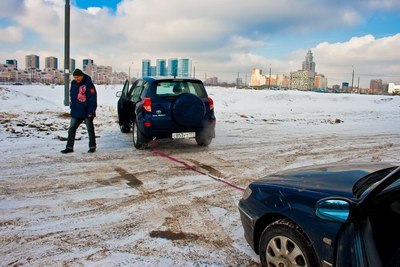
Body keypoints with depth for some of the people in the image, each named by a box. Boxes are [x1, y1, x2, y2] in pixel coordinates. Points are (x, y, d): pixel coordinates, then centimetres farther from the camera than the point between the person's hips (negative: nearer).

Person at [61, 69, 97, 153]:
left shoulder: (88, 84, -12)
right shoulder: (73, 84, 8)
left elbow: (93, 99, -14)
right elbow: (72, 97, 18)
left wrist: (91, 111, -17)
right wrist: (72, 107, 12)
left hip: (87, 112, -6)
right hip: (76, 112, 6)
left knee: (90, 129, 7)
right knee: (71, 129, 5)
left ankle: (92, 147, 18)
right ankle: (69, 147, 12)